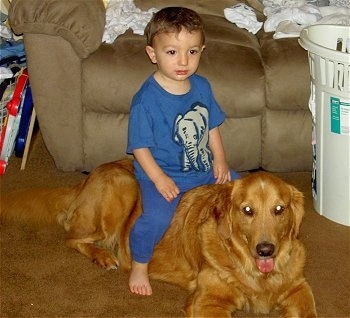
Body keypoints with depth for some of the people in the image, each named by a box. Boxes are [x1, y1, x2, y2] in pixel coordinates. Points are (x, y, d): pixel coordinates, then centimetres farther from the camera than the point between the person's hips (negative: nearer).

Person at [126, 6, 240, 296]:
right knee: (157, 218, -27)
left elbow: (212, 126, 10)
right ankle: (139, 265, -2)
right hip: (164, 174, -6)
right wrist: (158, 178, -22)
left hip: (204, 168, 7)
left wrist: (220, 159, 0)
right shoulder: (146, 100, -21)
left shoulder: (202, 86, -2)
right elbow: (140, 145, -15)